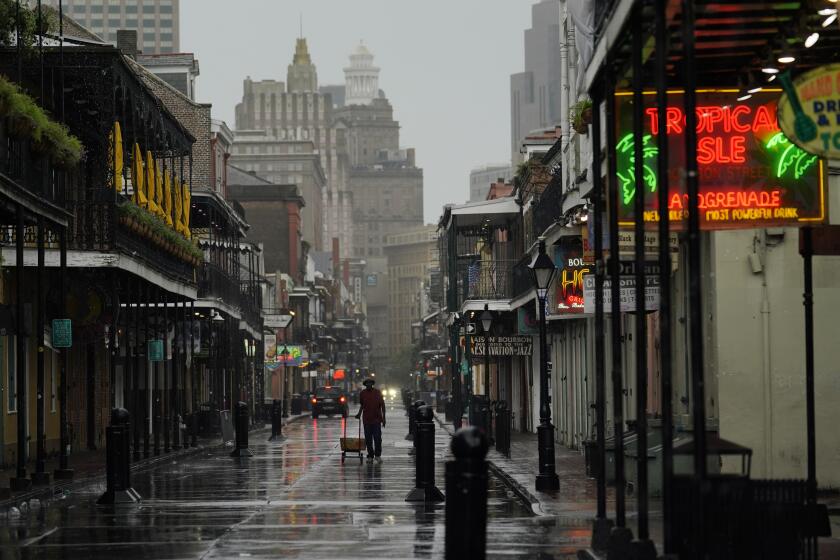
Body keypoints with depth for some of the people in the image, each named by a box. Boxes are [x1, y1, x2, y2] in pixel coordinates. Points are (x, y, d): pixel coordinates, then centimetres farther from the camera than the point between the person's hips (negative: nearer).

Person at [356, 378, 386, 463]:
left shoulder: (377, 392, -1)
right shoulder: (362, 393, 5)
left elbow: (382, 405, 1)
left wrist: (383, 418, -3)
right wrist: (359, 413, 9)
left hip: (376, 419, -2)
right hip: (366, 420, 2)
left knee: (377, 438, -5)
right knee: (368, 439, 5)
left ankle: (378, 455, 6)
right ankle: (370, 456, 13)